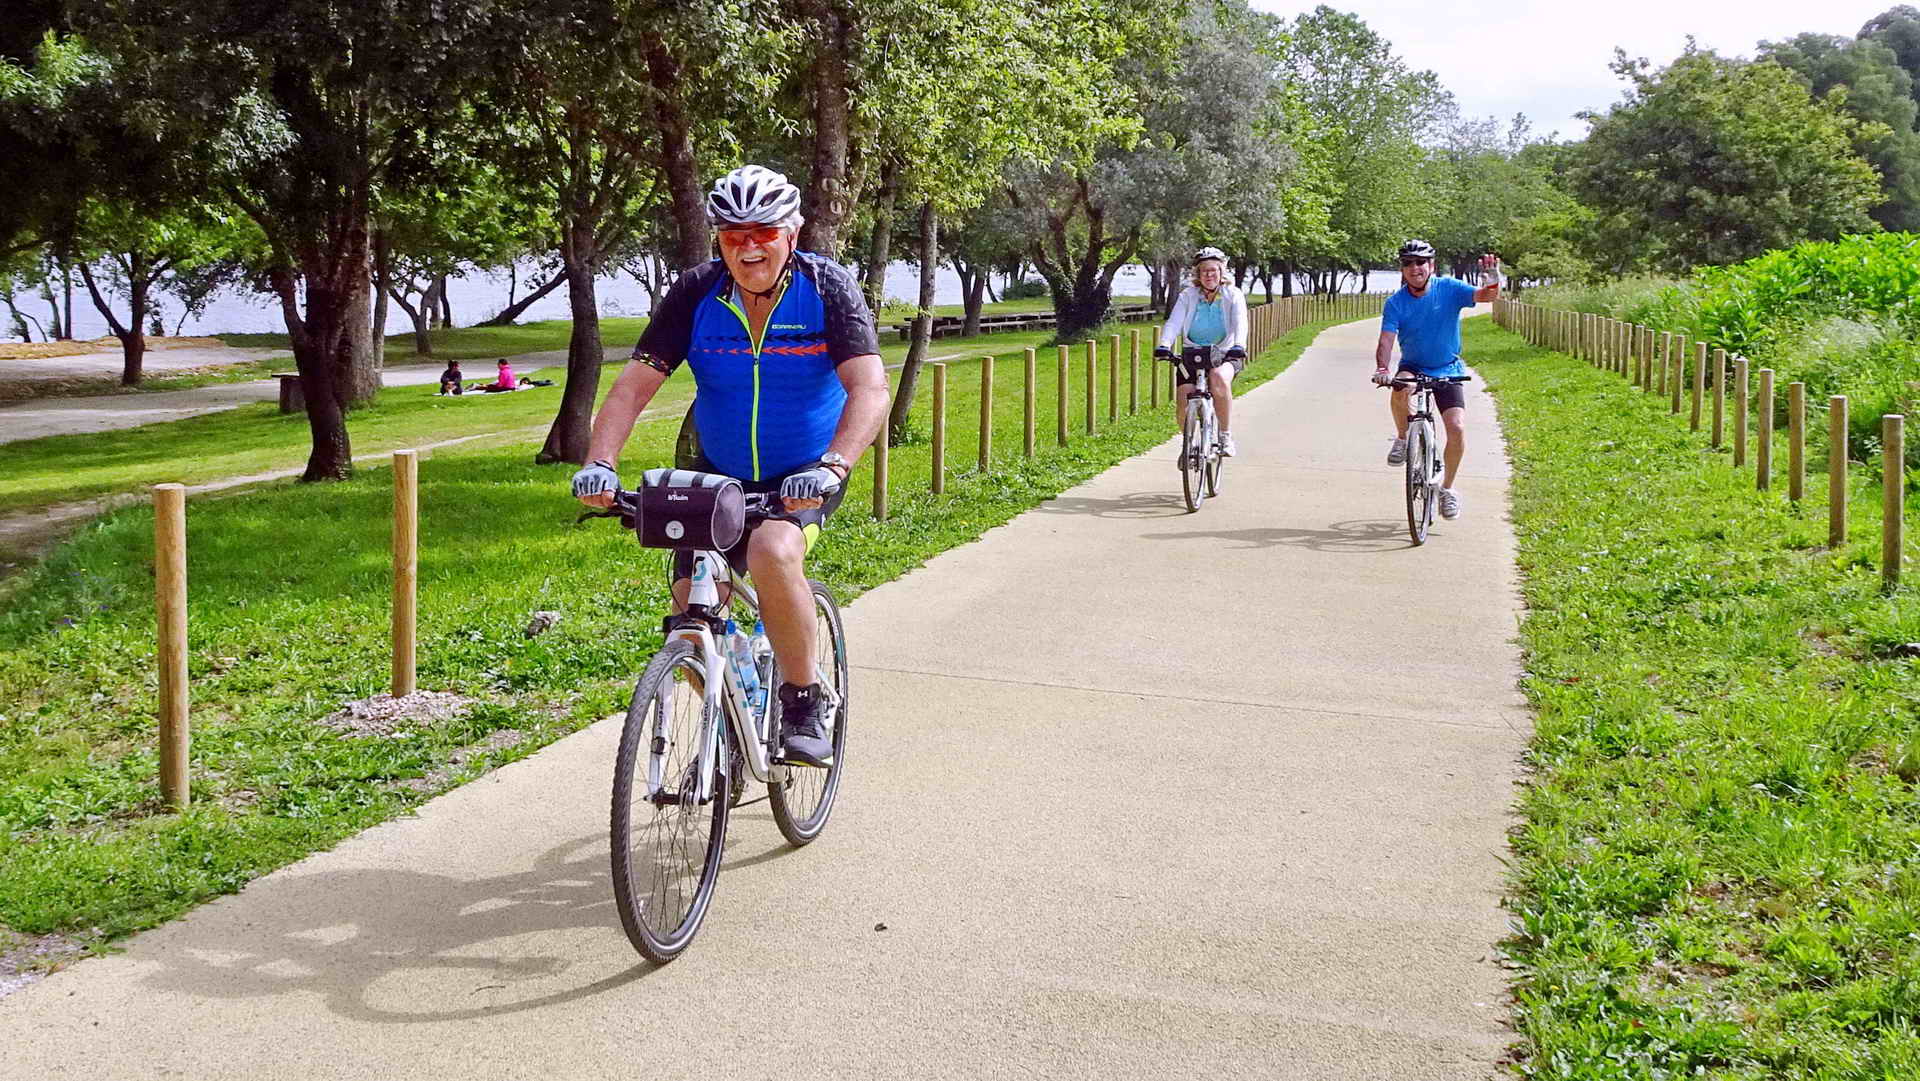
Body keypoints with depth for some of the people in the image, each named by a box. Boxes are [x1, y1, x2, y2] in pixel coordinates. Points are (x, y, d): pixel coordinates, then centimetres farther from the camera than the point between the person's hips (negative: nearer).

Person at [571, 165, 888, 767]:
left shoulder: (827, 289, -16)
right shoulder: (695, 295, -11)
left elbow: (870, 389, -26)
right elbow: (632, 387, -14)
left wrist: (832, 466, -43)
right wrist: (599, 463, -31)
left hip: (802, 475, -3)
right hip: (717, 473, 3)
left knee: (772, 552, -33)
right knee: (692, 612, -9)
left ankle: (805, 705, -14)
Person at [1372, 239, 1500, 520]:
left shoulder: (1449, 289, -12)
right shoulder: (1395, 303, -10)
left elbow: (1487, 296, -24)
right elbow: (1386, 341, -18)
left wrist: (1493, 279, -47)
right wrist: (1381, 368, -38)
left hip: (1447, 369, 0)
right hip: (1412, 366, 0)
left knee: (1457, 429, -15)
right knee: (1401, 389, -37)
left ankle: (1447, 488, 7)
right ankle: (1402, 439, -8)